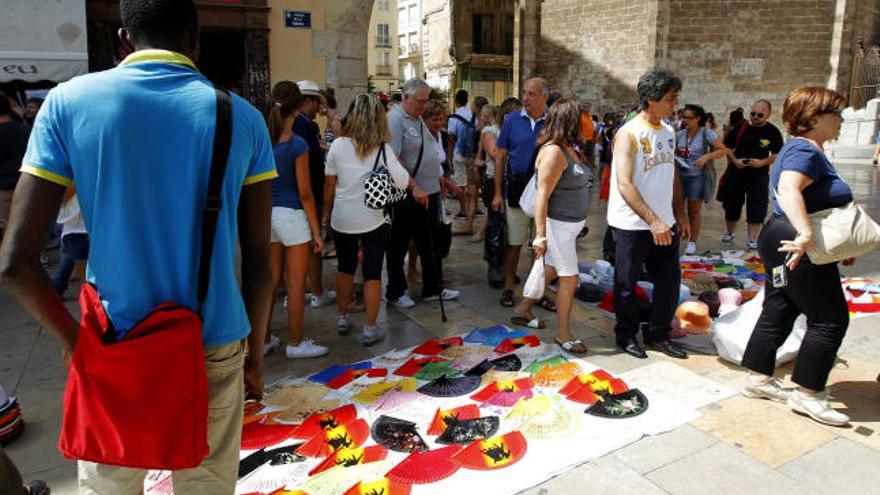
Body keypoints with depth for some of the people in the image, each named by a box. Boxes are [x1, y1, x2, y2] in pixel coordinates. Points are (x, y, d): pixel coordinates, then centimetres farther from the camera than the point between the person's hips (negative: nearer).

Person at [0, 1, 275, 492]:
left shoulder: (68, 102, -3)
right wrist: (254, 354, 10)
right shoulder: (243, 118, -2)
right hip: (214, 350, 0)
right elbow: (259, 262, -2)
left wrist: (73, 337, 8)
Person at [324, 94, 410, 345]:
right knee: (373, 273, 6)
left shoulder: (338, 145, -5)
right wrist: (396, 160, -1)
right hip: (374, 219, -2)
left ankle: (342, 318, 33)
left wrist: (326, 211, 14)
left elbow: (330, 184, 1)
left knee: (345, 268, 20)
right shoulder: (383, 149, -9)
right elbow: (402, 181, -19)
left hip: (342, 219, 2)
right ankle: (371, 329, 10)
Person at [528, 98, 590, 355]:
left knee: (551, 271, 18)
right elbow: (542, 195, -22)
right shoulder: (553, 151, -19)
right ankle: (563, 333, 12)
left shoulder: (568, 149, 10)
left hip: (570, 224, 9)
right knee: (569, 279, -1)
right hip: (557, 224, -9)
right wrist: (541, 235, -24)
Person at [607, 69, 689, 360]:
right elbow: (624, 185, -22)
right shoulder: (629, 134, -14)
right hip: (632, 224, -7)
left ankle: (658, 335, 27)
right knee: (627, 284, 7)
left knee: (670, 280, 11)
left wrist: (680, 215, 14)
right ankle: (627, 336, 25)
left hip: (664, 224, 7)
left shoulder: (668, 132, 10)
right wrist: (652, 221, -27)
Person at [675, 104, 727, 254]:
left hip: (696, 176, -3)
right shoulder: (680, 134, 5)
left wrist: (707, 156, -20)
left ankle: (692, 242, 16)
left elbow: (723, 150, -6)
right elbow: (673, 152, 17)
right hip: (679, 175, 3)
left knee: (694, 211, 5)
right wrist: (675, 156, -6)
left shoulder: (706, 133, -6)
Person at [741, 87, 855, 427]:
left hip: (786, 245, 10)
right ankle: (807, 394, 8)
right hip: (799, 251, -10)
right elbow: (788, 189, -36)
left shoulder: (807, 151, 18)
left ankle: (759, 379, 24)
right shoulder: (805, 150, -16)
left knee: (777, 313, 15)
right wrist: (806, 233, -47)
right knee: (830, 319, -1)